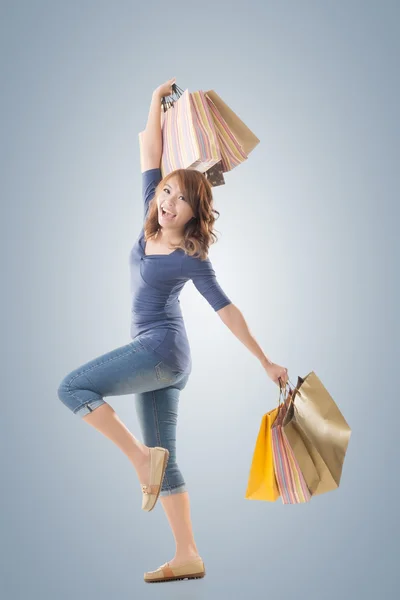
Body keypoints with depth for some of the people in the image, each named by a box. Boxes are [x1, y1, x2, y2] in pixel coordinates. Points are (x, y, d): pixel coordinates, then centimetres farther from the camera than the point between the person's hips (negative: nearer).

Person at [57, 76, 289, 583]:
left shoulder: (192, 258, -11)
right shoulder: (151, 225, 6)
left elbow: (227, 311, -8)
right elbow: (150, 156, 9)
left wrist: (266, 362, -5)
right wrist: (157, 101, 11)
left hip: (163, 349, -7)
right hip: (155, 356, 7)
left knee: (72, 387, -15)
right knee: (164, 461, 7)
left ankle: (142, 458, -11)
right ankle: (187, 558, 13)